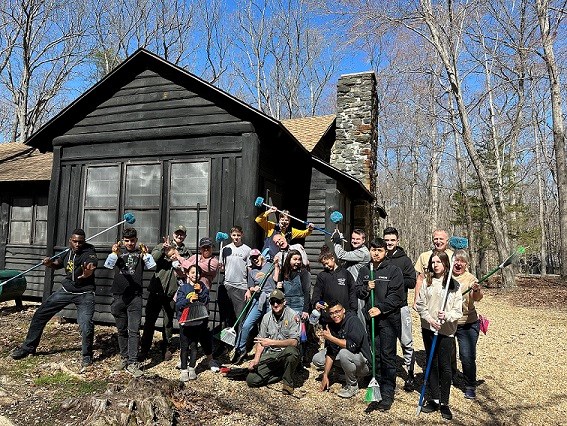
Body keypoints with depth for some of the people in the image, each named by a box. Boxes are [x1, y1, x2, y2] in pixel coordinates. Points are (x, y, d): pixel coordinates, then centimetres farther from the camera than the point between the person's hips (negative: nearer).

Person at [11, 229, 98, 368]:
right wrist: (49, 263, -5)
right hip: (66, 290, 7)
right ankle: (28, 347, 29)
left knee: (86, 325, -21)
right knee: (40, 314, 8)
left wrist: (89, 270, -66)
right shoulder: (67, 253, 1)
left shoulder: (88, 253, -19)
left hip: (84, 294, -6)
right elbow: (57, 263, 20)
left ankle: (87, 356, 5)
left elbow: (92, 262, -42)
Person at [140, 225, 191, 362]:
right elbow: (152, 258, -8)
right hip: (156, 290, 0)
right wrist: (163, 249, -23)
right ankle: (144, 349, 18)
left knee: (168, 322, 9)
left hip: (172, 292, 0)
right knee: (149, 321, 5)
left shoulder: (186, 253, 10)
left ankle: (167, 348, 23)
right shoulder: (161, 246, 9)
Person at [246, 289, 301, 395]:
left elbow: (294, 342, -21)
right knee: (251, 380, -13)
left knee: (291, 351, -39)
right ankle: (281, 373, 10)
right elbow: (260, 340, 11)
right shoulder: (266, 317, 5)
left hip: (286, 352, -4)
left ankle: (288, 382, -11)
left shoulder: (292, 315, -12)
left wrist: (272, 342, -30)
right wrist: (256, 358, -5)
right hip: (270, 355, 4)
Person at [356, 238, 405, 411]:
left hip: (389, 318, -4)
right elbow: (357, 291, 13)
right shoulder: (364, 270, 11)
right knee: (374, 356, 9)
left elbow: (396, 295, -9)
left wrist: (381, 308, -16)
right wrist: (366, 288, -7)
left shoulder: (393, 270, -3)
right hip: (371, 318, 4)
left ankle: (387, 394, 9)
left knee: (388, 356, 0)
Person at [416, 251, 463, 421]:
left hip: (446, 331, -2)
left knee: (445, 366, 1)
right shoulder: (427, 282, 3)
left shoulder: (454, 285, -3)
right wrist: (429, 318, -11)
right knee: (432, 364, 11)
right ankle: (434, 399, 23)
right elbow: (420, 304, 3)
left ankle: (444, 403, 15)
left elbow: (458, 311, -3)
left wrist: (447, 316, -21)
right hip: (428, 329, 3)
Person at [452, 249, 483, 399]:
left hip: (467, 324, -3)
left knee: (467, 357, -5)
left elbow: (478, 298, -25)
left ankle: (470, 387, 17)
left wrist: (477, 290, -46)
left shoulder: (470, 278, -10)